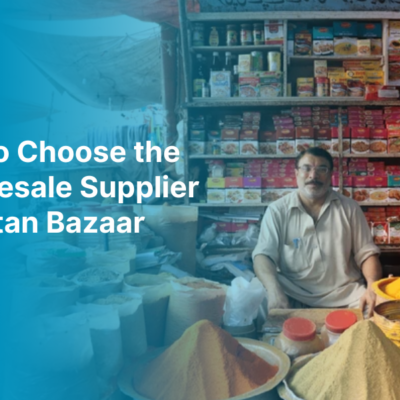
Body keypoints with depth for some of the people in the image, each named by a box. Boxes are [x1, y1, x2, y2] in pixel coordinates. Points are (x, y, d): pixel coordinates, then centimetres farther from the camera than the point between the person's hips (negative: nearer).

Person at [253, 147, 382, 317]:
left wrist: (373, 288, -15)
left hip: (344, 293, 2)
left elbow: (366, 253, 4)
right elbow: (263, 255, -7)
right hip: (293, 294, -1)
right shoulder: (277, 210, 0)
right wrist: (274, 291, -26)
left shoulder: (349, 208, 6)